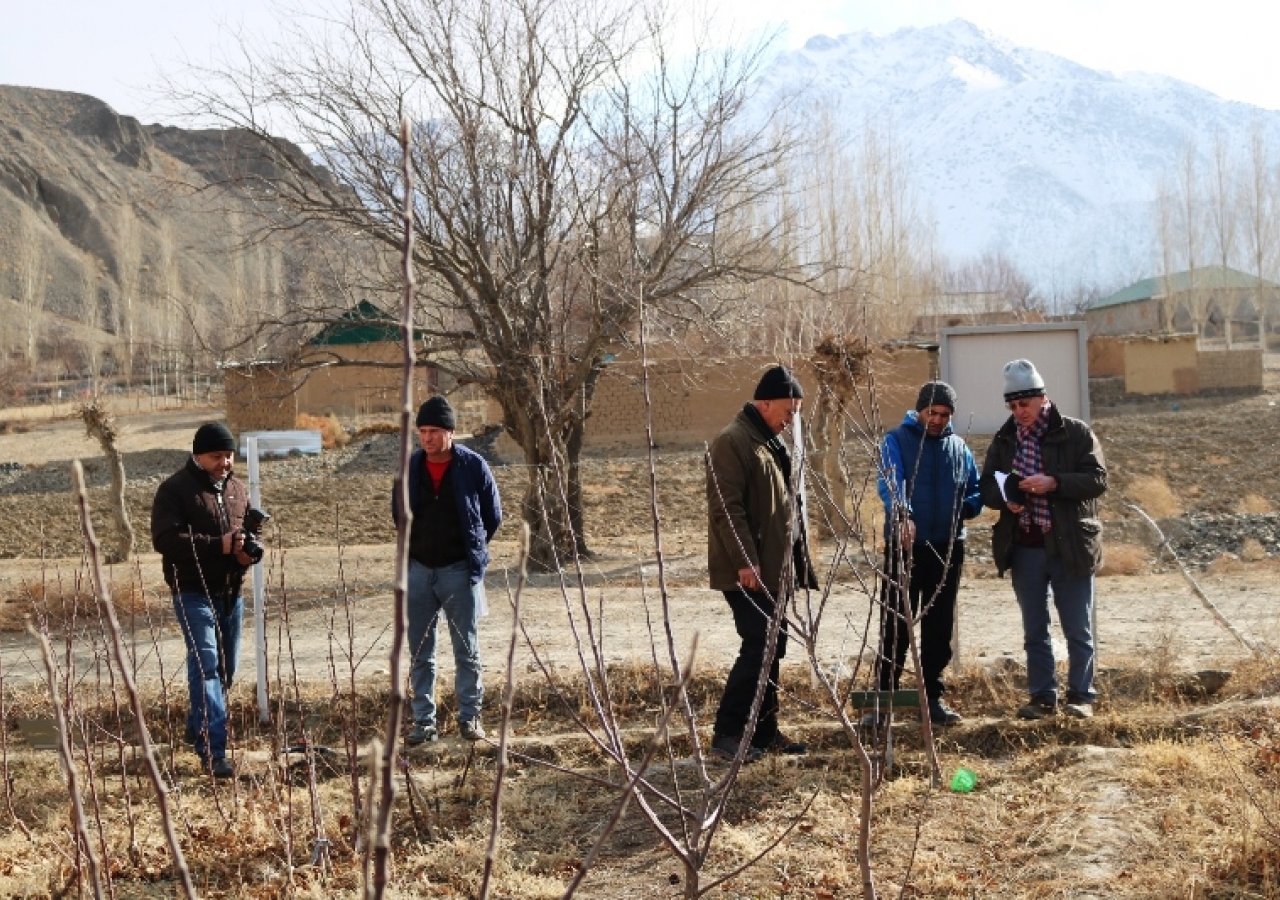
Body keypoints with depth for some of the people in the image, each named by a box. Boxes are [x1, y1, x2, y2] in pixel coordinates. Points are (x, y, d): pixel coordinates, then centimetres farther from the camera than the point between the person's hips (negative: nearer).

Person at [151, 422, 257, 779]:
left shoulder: (238, 489, 12)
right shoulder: (175, 489, -8)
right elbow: (165, 539, -19)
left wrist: (249, 552, -6)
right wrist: (218, 545, -23)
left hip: (231, 592, 7)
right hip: (193, 592, -7)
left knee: (226, 668, 15)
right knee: (205, 663, -16)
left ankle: (197, 728, 35)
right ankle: (212, 749, -19)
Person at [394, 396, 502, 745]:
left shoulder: (473, 466, -6)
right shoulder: (411, 467, 3)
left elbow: (493, 516, 4)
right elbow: (398, 513, 17)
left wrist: (472, 551, 7)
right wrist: (417, 545, 11)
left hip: (460, 571, -3)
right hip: (419, 570, 3)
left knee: (467, 650, 4)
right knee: (420, 653, 5)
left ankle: (470, 717, 14)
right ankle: (424, 721, 12)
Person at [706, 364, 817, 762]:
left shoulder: (773, 443, 17)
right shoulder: (732, 442, -14)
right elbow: (726, 507, -20)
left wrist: (798, 559, 21)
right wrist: (744, 561, -24)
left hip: (776, 569, 10)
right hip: (748, 572, -10)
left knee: (771, 650, 12)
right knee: (758, 648, -11)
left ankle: (764, 730, 20)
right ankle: (726, 733, -4)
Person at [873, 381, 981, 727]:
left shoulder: (959, 447, 12)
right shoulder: (896, 441, -4)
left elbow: (976, 488, 17)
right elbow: (890, 482, -21)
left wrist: (968, 507, -7)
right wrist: (902, 514, -40)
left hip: (948, 548, 4)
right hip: (904, 545, -4)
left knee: (939, 626, 9)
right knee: (895, 624, -2)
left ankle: (933, 696, 18)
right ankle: (884, 696, 5)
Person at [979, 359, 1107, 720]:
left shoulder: (1076, 434, -4)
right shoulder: (1004, 440, 8)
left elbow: (1097, 479, -10)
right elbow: (987, 486, 12)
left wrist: (1054, 483, -23)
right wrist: (1005, 499, -10)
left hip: (1070, 547, -4)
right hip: (1024, 550, 4)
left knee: (1078, 631, 3)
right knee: (1034, 632, 11)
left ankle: (1081, 696, 14)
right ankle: (1042, 698, 19)